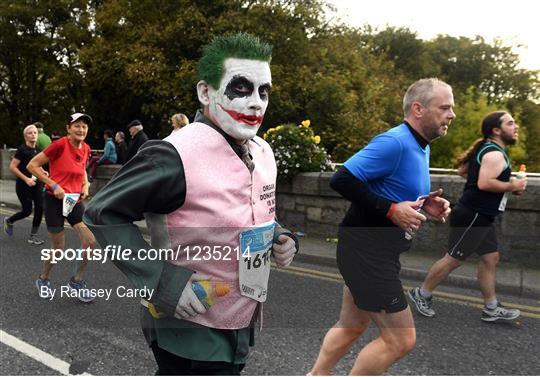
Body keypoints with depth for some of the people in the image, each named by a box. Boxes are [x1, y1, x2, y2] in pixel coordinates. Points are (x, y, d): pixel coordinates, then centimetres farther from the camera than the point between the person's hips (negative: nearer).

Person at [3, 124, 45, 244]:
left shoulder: (38, 150, 7)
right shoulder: (22, 149, -12)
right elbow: (12, 167, -14)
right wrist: (26, 179, -19)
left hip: (36, 184, 6)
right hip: (23, 185, -5)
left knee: (39, 208, -4)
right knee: (27, 210, -1)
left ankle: (33, 235, 7)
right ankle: (8, 221, 30)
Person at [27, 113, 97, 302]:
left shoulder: (86, 149, 3)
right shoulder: (60, 144, -16)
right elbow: (32, 165, -12)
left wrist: (85, 185, 4)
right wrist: (53, 185, -18)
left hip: (75, 201, 5)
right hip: (55, 200, -5)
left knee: (90, 241, -7)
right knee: (58, 248, 4)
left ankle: (77, 281, 14)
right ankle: (43, 279, 33)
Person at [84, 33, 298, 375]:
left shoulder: (263, 153, 0)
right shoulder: (176, 156, -25)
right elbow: (103, 212, -19)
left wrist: (280, 238, -4)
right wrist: (162, 280, -25)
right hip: (191, 336, -7)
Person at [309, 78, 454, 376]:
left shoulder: (421, 147, 12)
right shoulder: (395, 142, -20)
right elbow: (342, 180, -25)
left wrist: (423, 203, 3)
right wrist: (391, 209, -25)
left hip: (374, 252, 10)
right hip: (366, 252, -10)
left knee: (351, 327, 21)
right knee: (400, 339, -1)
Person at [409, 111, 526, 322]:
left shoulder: (488, 150, 14)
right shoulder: (495, 154, -17)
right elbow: (484, 183, -31)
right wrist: (512, 186, -15)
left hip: (481, 217, 11)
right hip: (472, 216, -11)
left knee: (490, 258, 12)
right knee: (453, 259, -1)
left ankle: (491, 308, 20)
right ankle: (421, 294, 13)